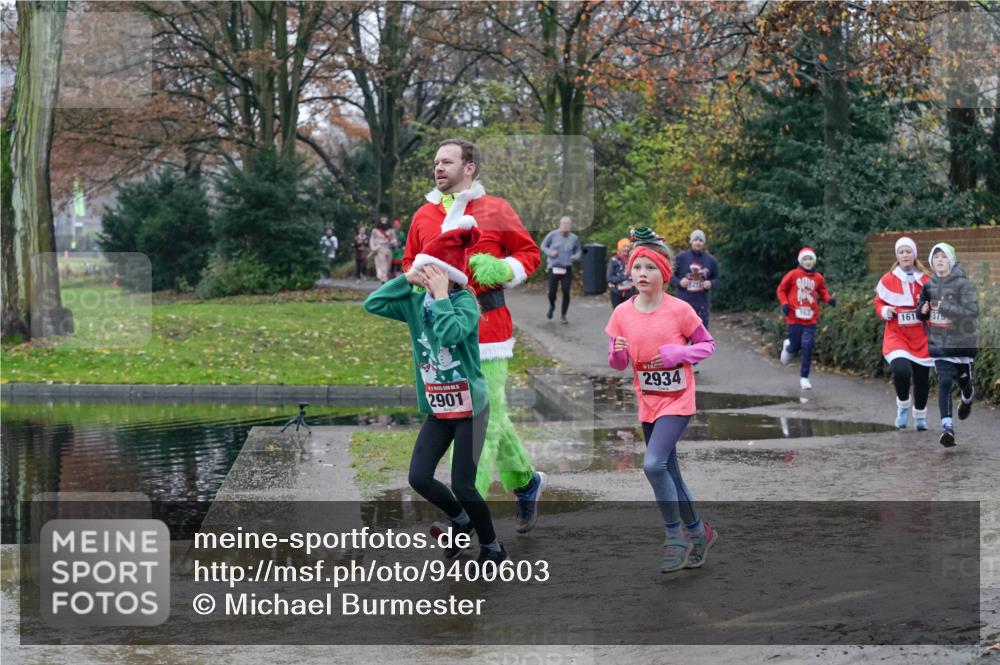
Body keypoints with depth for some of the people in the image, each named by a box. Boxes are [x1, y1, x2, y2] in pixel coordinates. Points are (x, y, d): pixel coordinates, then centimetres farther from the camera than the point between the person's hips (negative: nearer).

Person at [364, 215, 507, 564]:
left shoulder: (464, 301, -16)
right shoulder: (416, 302, 0)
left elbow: (450, 333, -35)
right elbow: (372, 304, -4)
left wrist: (441, 294, -25)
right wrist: (406, 279, -9)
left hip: (469, 407, -6)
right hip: (438, 408, 6)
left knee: (462, 485, -5)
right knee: (419, 477, 1)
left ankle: (492, 546, 16)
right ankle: (460, 520, 29)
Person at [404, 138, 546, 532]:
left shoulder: (495, 211, -1)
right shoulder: (423, 216, 12)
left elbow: (530, 253, 5)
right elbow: (410, 262, 22)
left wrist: (501, 270, -13)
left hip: (484, 326, -5)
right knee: (490, 415, 14)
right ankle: (525, 482, 33)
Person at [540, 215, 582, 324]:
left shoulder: (574, 238, 2)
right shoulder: (553, 235, -4)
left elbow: (579, 250, 17)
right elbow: (543, 246, 8)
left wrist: (576, 256, -5)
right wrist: (550, 252, -11)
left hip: (567, 269, 1)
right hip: (554, 268, -1)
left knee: (566, 292, -4)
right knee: (552, 292, -1)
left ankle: (563, 316, 11)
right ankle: (551, 306, 34)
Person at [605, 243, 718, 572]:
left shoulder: (679, 310, -12)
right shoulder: (622, 313, -2)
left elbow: (708, 344, -2)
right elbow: (617, 364, 6)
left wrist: (678, 353, -19)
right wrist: (617, 352, -17)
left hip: (677, 400, -5)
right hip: (648, 403, 5)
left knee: (653, 463, -21)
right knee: (668, 473, 12)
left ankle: (675, 537, -6)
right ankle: (698, 532, 30)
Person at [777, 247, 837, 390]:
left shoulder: (818, 278, 3)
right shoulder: (793, 275, -4)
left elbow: (823, 292, 14)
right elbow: (781, 290, 4)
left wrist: (829, 300, -7)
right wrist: (784, 303, -11)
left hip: (810, 319, 1)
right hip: (794, 318, -1)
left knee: (808, 347, -7)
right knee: (795, 347, 4)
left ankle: (804, 377, 2)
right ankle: (787, 346, 43)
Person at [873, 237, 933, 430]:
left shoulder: (926, 280, 1)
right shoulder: (888, 280, -1)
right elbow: (878, 303, 8)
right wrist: (885, 311, -13)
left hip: (921, 338, 2)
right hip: (896, 335, -2)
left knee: (922, 378, 7)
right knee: (901, 370, -25)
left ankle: (920, 417, 30)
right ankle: (903, 405, 3)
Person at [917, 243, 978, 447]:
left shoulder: (962, 284, -11)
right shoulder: (929, 285, 5)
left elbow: (972, 311, -19)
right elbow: (921, 312, 18)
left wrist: (945, 308, -25)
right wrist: (922, 310, -6)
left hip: (962, 342, -2)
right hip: (939, 344, 2)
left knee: (963, 380, 12)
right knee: (944, 382, -10)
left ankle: (967, 399, 50)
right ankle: (947, 426, -15)